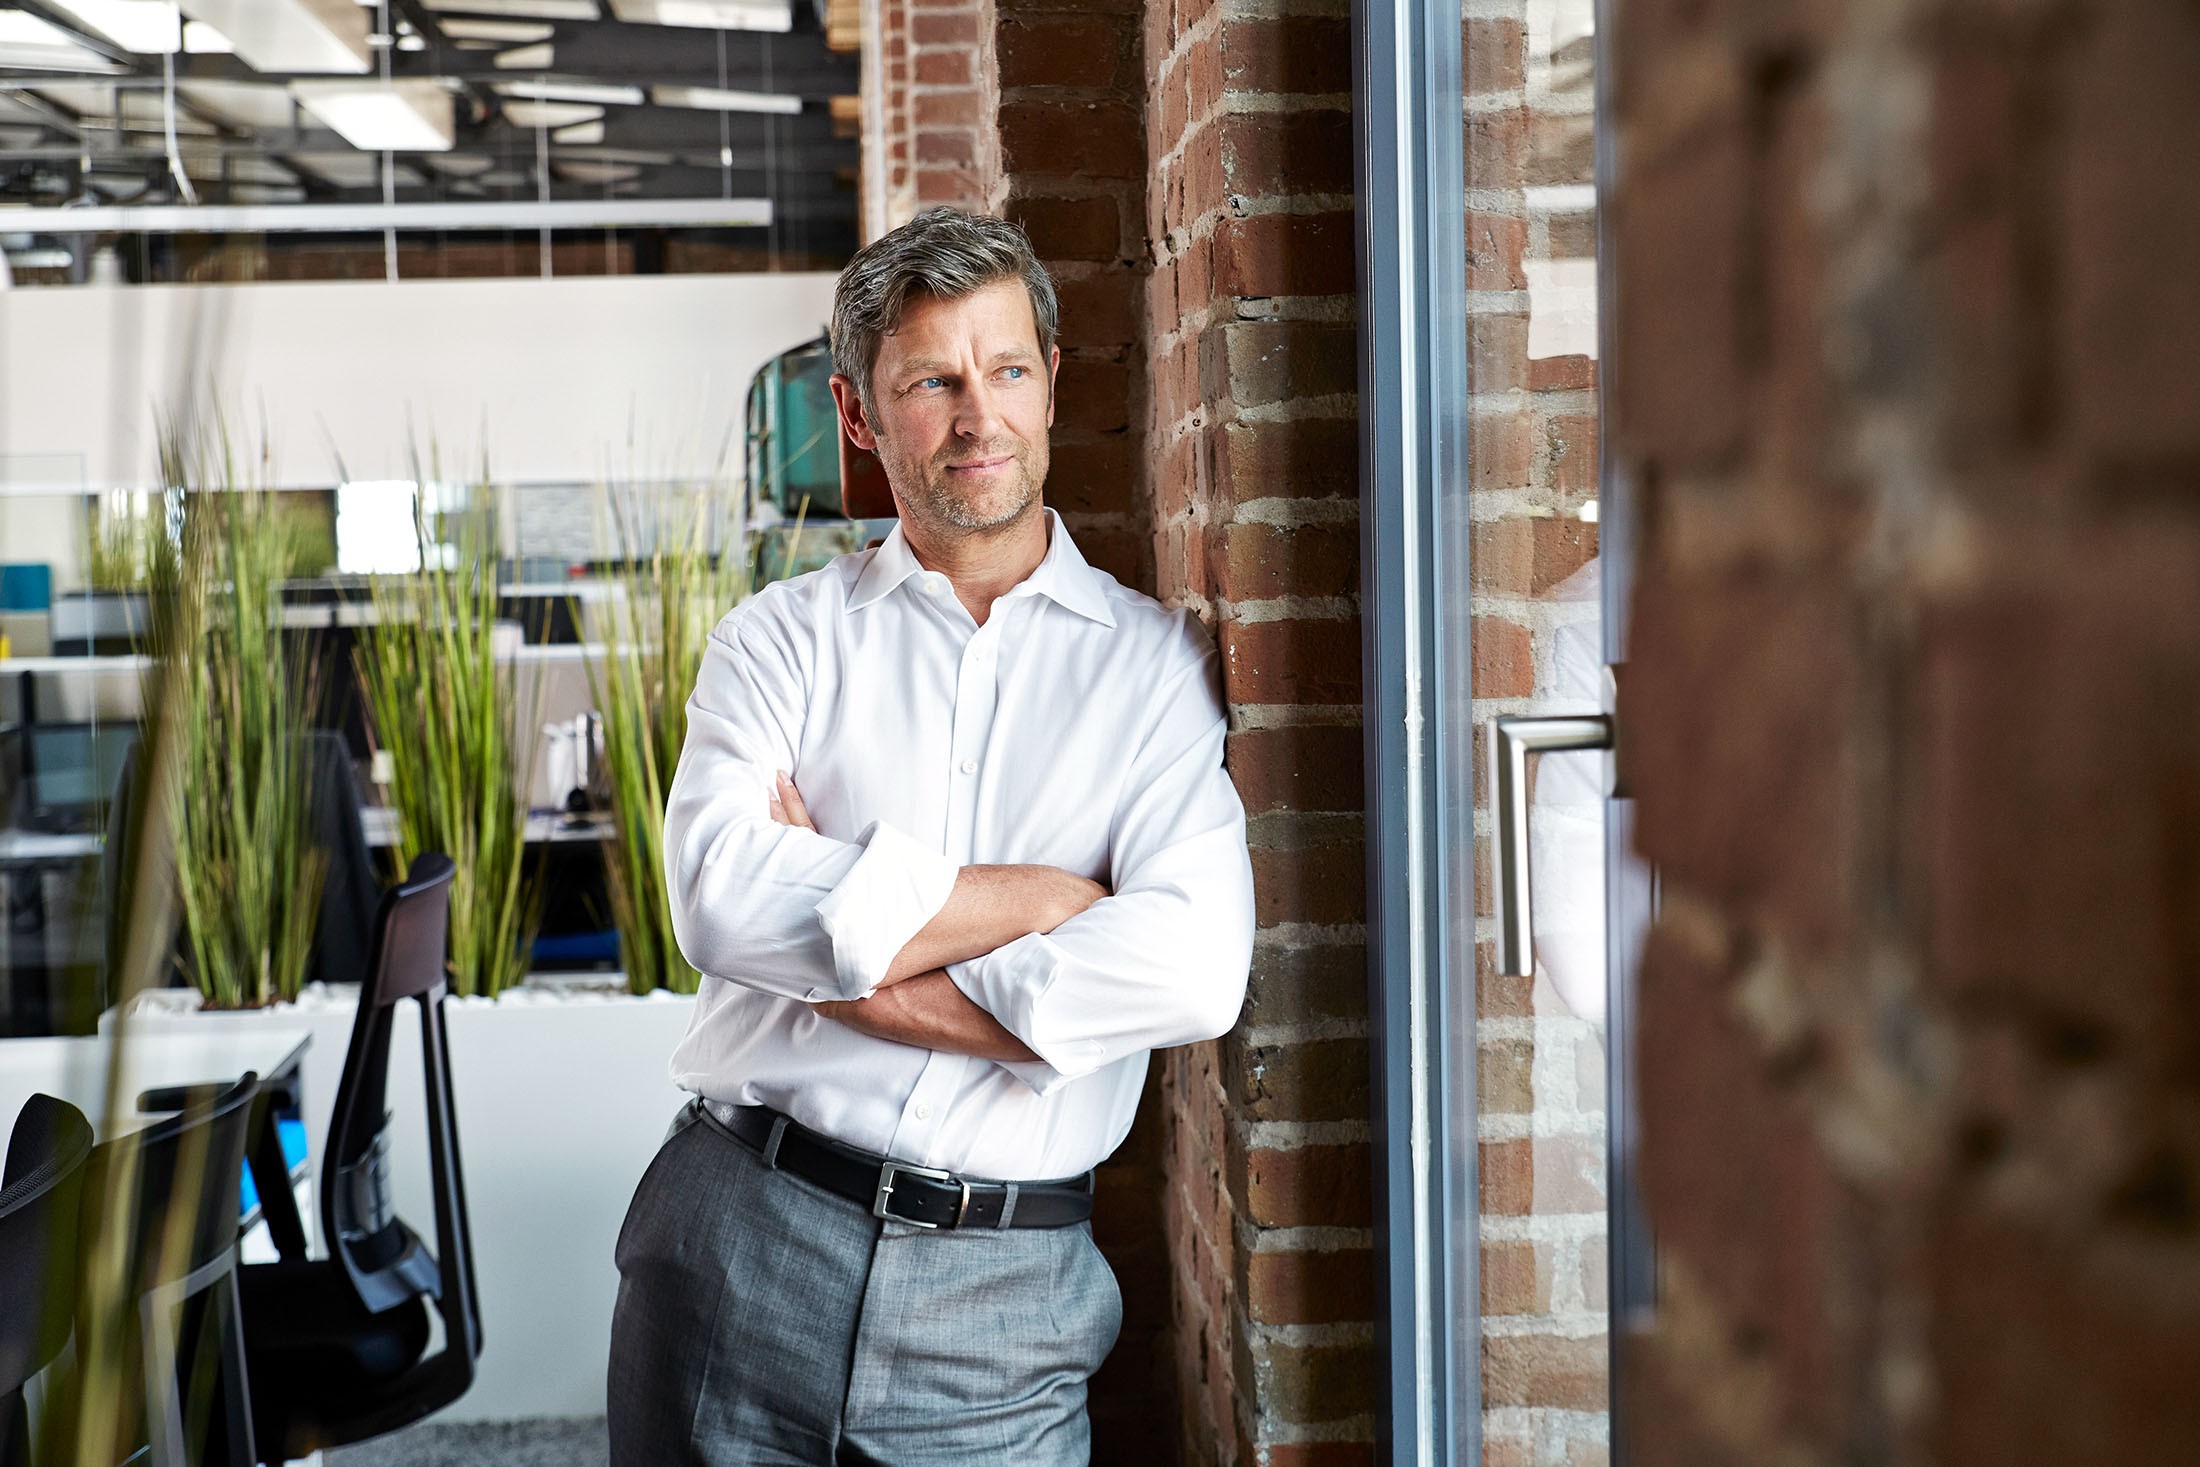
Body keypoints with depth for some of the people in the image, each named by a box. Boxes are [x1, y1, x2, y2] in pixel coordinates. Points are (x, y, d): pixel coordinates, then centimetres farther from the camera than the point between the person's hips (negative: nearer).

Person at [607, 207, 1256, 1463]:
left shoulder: (1161, 664, 3)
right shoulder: (783, 639, 5)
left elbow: (1196, 969, -13)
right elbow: (725, 894, -13)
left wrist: (857, 963, -11)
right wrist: (1042, 895, -11)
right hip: (744, 1234, 1)